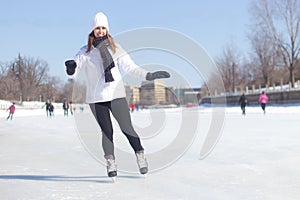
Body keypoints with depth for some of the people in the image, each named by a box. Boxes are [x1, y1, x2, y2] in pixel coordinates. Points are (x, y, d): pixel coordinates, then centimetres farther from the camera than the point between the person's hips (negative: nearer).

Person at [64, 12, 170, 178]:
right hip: (96, 98, 0)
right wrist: (71, 69, -27)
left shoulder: (115, 48, 5)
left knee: (127, 128, -1)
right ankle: (110, 164, 13)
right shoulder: (86, 52, 2)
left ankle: (140, 156, 17)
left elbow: (130, 67, 4)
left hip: (116, 94, 0)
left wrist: (150, 75, -5)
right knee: (106, 131, 0)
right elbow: (73, 73, -3)